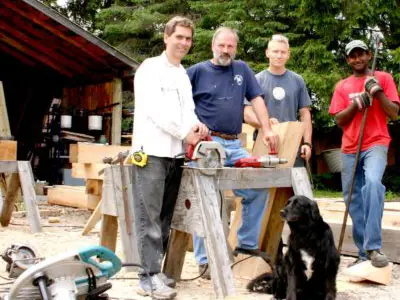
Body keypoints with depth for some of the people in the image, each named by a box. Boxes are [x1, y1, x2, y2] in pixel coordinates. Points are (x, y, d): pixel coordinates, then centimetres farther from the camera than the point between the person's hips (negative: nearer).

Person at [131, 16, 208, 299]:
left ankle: (154, 271, 13)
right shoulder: (150, 68, -2)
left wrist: (197, 124, -9)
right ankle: (150, 277, -10)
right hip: (152, 150, -7)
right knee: (149, 217, -9)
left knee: (165, 217, 8)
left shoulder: (184, 75, 20)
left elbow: (187, 108, 14)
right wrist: (185, 132, -9)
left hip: (175, 153, 8)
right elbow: (155, 109, -13)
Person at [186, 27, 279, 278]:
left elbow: (257, 99, 10)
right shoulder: (198, 71, 3)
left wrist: (267, 130, 1)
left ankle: (248, 244, 10)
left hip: (234, 145, 4)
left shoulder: (242, 70, 14)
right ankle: (205, 259, -2)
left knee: (259, 187, -4)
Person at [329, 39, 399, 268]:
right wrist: (355, 104, -11)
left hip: (376, 144, -4)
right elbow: (339, 120, 6)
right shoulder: (342, 86, 14)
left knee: (373, 183, -31)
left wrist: (378, 93, -15)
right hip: (350, 149, 4)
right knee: (353, 200, 3)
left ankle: (374, 247, -31)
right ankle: (364, 253, 13)